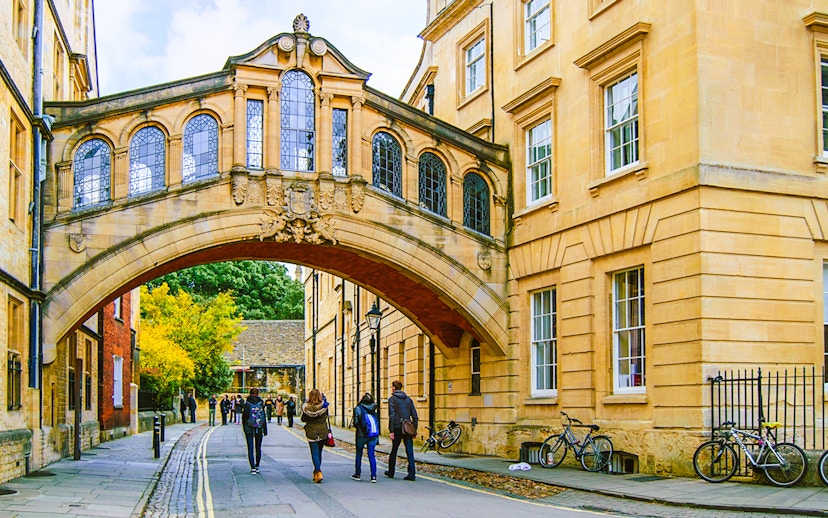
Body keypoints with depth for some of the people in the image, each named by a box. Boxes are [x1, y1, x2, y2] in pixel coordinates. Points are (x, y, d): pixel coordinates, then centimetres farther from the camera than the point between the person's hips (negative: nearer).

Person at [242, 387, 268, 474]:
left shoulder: (246, 404, -4)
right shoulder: (261, 403, -2)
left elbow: (244, 417, -2)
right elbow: (264, 417, 0)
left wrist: (244, 428, 9)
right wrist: (265, 430, 6)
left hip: (249, 430, -1)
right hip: (259, 429, 1)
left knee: (250, 449, 1)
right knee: (258, 448, 14)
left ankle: (253, 467, -6)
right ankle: (257, 467, 20)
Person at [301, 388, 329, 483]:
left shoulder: (306, 407, -12)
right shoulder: (324, 406, -10)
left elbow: (303, 419, 0)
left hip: (311, 433, -2)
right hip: (323, 432, 2)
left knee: (314, 453, 1)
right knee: (319, 452, 16)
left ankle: (318, 472, -16)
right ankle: (316, 472, 27)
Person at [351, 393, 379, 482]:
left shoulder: (358, 408, -6)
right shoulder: (374, 409, 6)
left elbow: (356, 422, -12)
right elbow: (377, 423, 7)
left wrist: (354, 424, 8)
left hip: (361, 434, -3)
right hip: (373, 435, 3)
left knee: (359, 454, 14)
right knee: (372, 455, 3)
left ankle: (357, 474, 22)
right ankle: (373, 476, -5)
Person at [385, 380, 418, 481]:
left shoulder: (392, 399, -4)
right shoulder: (408, 399, 11)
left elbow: (392, 416, -12)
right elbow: (414, 415, 9)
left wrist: (391, 431, -11)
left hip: (397, 428, -3)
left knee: (394, 450, 12)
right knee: (409, 451, -1)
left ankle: (391, 472, 24)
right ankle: (411, 474, -8)